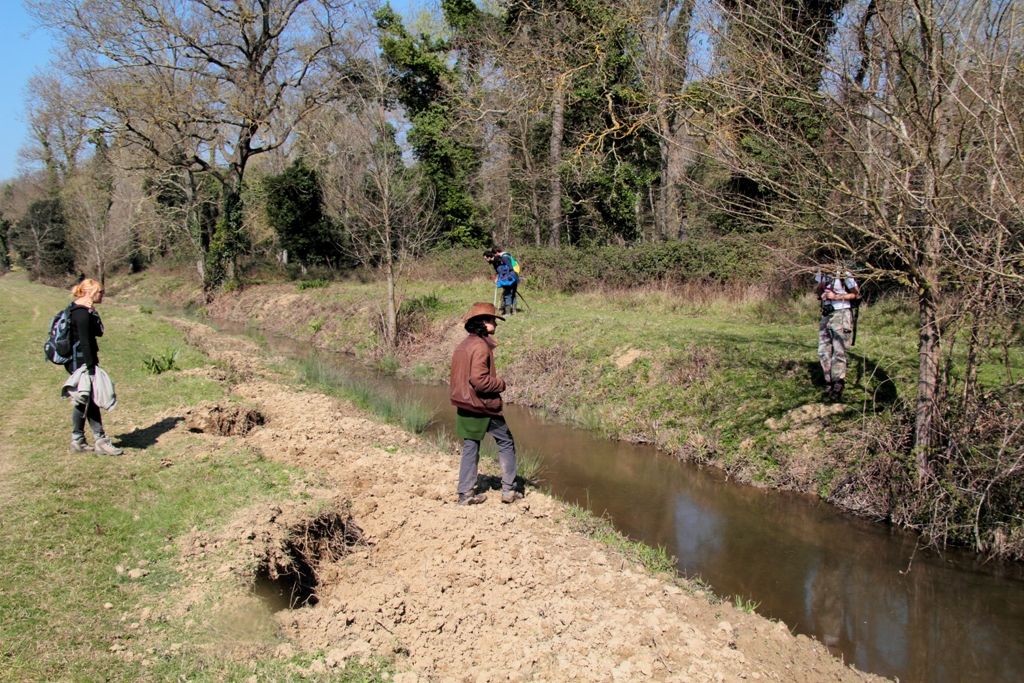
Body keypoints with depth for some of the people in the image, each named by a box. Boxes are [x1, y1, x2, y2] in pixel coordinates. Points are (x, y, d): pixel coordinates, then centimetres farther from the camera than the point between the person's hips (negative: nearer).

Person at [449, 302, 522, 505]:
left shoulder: (463, 346, 10)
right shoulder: (480, 346, -18)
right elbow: (479, 380, -26)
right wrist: (500, 384, -10)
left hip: (464, 406, 8)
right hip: (482, 406, -8)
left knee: (470, 447, 13)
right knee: (506, 442, 7)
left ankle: (466, 493, 13)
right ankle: (509, 490, 10)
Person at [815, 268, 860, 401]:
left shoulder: (844, 274, -14)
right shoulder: (821, 273, 4)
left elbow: (856, 294, -7)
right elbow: (816, 290, 17)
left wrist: (836, 296, -17)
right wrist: (820, 287, -6)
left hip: (841, 314, -6)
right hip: (826, 315, 7)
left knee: (838, 352, -4)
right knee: (823, 351, 7)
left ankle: (838, 388, 1)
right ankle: (829, 383, 18)